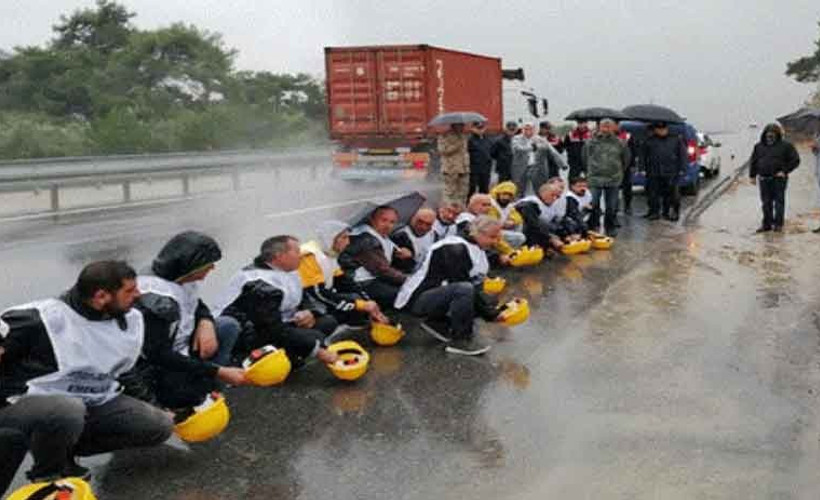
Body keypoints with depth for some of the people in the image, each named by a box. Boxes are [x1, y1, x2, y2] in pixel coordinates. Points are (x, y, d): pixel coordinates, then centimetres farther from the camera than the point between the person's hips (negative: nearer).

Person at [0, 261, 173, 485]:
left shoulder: (132, 320, 1)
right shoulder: (39, 319, -21)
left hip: (94, 404, 7)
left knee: (160, 426, -5)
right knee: (69, 410, -41)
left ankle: (65, 449, 3)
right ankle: (47, 476, -8)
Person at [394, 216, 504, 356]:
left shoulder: (478, 251, 12)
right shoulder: (455, 249, -19)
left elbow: (476, 287, 9)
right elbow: (461, 284, -23)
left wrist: (494, 308, -6)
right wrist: (491, 313, -21)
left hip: (440, 294, 10)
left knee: (488, 301, 5)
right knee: (464, 290, -34)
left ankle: (439, 323, 12)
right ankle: (460, 341, -18)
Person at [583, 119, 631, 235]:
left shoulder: (619, 143, 0)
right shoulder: (591, 142, -2)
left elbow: (626, 159, 13)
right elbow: (585, 158, 11)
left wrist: (619, 171, 16)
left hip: (613, 180, 1)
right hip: (594, 179, -1)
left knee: (612, 207, 8)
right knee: (593, 205, -1)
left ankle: (610, 227, 21)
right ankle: (592, 227, 11)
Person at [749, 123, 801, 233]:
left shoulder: (785, 146, -1)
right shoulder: (759, 146, 11)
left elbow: (795, 160, -1)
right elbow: (753, 161, 18)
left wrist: (785, 171, -9)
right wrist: (753, 175, 12)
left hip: (778, 179, -4)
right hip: (764, 179, 4)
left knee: (779, 202, -1)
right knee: (766, 203, 6)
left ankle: (778, 224, 5)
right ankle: (767, 224, 13)